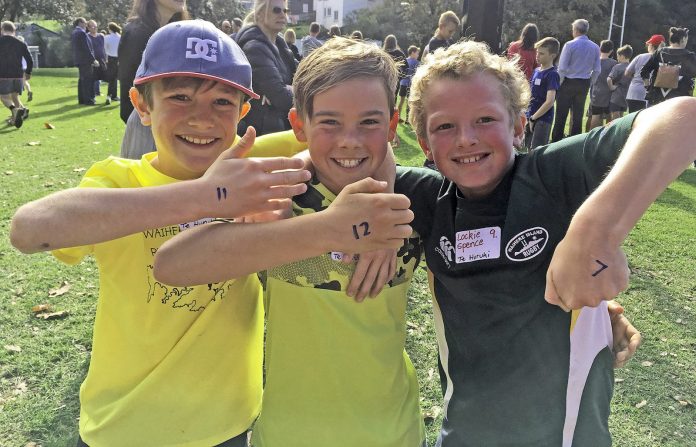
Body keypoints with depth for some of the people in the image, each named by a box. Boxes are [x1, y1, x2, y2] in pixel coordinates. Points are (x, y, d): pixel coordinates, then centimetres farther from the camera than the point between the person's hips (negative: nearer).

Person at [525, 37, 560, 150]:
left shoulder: (552, 74, -13)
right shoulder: (537, 70, 10)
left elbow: (550, 101, -20)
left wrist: (533, 117, -15)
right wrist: (529, 116, 9)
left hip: (543, 119, -8)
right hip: (531, 117, 8)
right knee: (529, 149, 15)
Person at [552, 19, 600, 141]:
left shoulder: (570, 45, -10)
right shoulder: (595, 47, 5)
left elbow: (562, 68, -13)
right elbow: (597, 70, 4)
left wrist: (558, 84, -3)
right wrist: (589, 84, 15)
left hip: (568, 82, -5)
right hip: (584, 84, 5)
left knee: (561, 114, -1)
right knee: (578, 115, 11)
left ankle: (556, 142, -1)